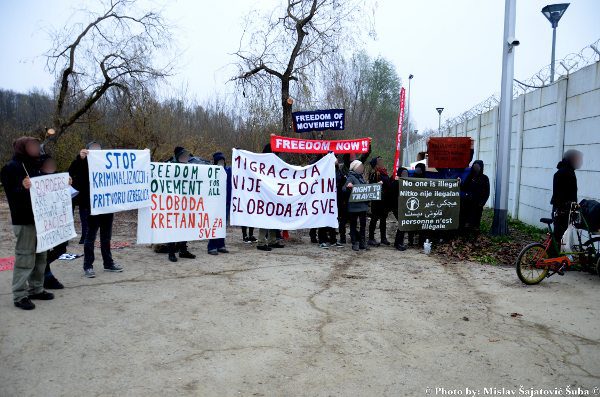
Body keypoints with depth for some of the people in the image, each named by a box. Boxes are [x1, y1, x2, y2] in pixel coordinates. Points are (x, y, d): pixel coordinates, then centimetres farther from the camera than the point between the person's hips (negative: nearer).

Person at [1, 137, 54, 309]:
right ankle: (20, 296, 3)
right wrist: (23, 188, -35)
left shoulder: (34, 165, 15)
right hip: (24, 221, -8)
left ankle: (36, 289, 25)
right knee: (25, 258, -5)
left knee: (40, 256, 13)